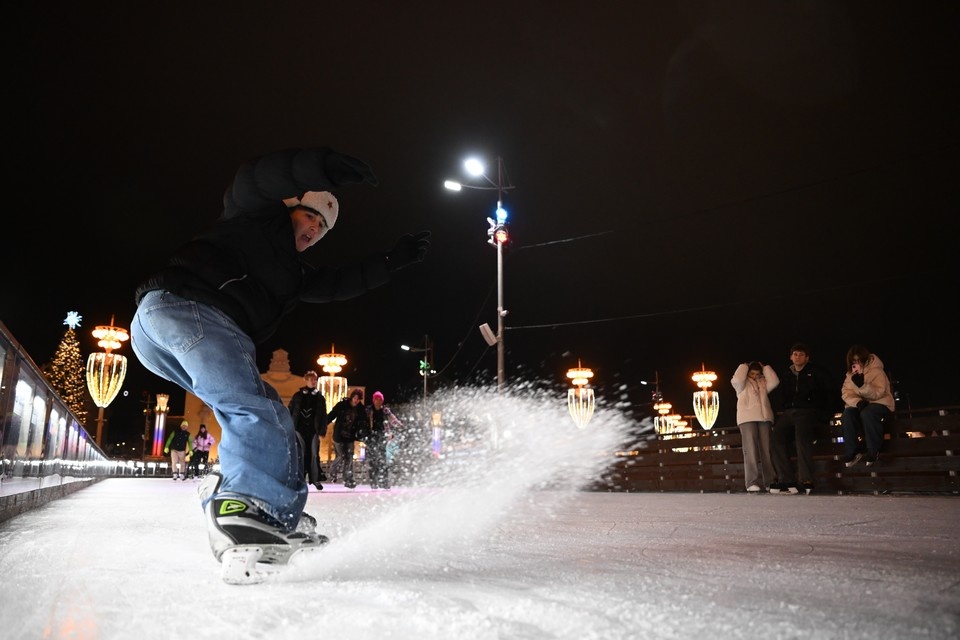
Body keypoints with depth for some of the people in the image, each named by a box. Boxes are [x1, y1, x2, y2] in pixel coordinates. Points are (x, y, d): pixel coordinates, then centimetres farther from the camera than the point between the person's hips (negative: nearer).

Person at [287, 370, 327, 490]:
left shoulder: (320, 397, 9)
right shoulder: (298, 396, 6)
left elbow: (323, 416, 7)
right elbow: (289, 412, 5)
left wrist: (322, 431, -1)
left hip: (313, 430, 1)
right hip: (300, 429, -1)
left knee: (314, 454, 1)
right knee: (300, 454, -2)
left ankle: (315, 479, 7)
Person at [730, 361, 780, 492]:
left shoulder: (763, 382, 23)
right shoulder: (742, 383, 11)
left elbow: (774, 382, 6)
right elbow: (737, 379, -12)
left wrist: (765, 368, 11)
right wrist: (744, 366, 3)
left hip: (764, 418, 5)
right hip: (747, 418, -5)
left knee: (767, 450, 0)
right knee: (751, 450, -12)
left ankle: (769, 482, 2)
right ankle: (752, 483, -17)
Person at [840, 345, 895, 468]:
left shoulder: (876, 371, -11)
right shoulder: (850, 374, 4)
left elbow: (877, 394, -22)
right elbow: (846, 393, -5)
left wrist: (862, 384, -38)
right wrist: (858, 402, -25)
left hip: (880, 403, -5)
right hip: (859, 405, 5)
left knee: (867, 413, -38)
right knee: (847, 415, -28)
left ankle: (874, 450, -22)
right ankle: (853, 451, -21)